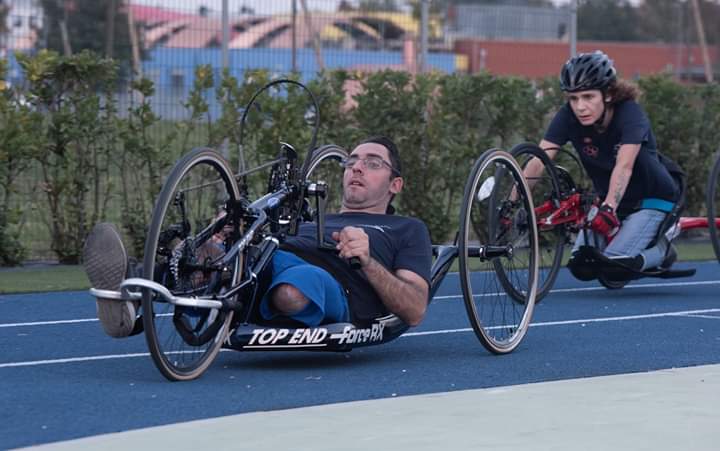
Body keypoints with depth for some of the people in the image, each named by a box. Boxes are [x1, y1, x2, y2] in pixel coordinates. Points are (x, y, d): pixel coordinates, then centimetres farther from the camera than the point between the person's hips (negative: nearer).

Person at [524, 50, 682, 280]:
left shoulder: (629, 113, -30)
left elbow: (624, 165, -44)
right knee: (580, 266, -9)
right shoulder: (568, 116, -18)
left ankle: (661, 250, 5)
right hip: (609, 199, 5)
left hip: (653, 199, -5)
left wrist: (609, 207, -58)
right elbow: (539, 160, -27)